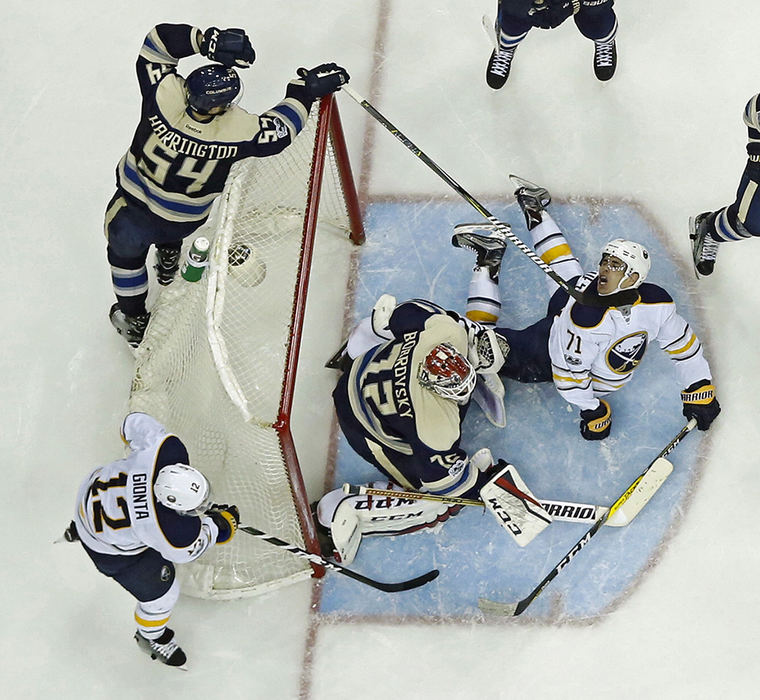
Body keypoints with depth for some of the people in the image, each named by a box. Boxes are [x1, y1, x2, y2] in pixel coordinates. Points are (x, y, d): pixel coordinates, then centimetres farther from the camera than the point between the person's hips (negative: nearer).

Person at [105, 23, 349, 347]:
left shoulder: (165, 95, -34)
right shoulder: (238, 131, -35)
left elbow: (157, 41, -23)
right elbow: (279, 130, -16)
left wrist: (207, 39, -32)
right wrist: (306, 89, -9)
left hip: (134, 205, 0)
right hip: (185, 222, 1)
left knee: (125, 248, 30)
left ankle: (134, 319, 43)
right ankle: (169, 253, 62)